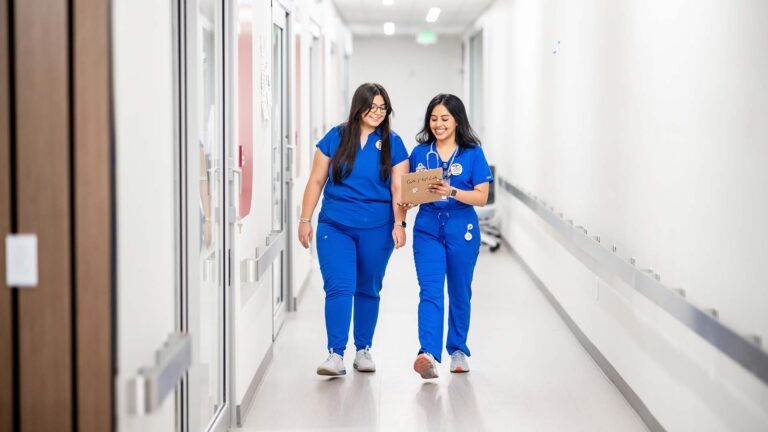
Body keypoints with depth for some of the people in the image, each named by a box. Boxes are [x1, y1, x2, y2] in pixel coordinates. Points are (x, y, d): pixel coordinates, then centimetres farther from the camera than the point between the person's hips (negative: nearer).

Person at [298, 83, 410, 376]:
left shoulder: (392, 143, 3)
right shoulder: (336, 138, 2)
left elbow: (399, 188, -1)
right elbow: (316, 181, 5)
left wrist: (399, 223, -14)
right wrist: (305, 219, 2)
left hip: (376, 228, 1)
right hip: (335, 226, -1)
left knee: (368, 289, 10)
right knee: (339, 288, -11)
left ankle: (363, 350, 23)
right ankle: (336, 354, -12)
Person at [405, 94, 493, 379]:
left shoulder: (472, 154, -1)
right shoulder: (419, 153, 6)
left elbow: (481, 197, -7)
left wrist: (452, 192, -23)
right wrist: (405, 203, -11)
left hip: (462, 230, -1)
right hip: (427, 230, 1)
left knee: (460, 293, 12)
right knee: (430, 292, -13)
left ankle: (458, 350, 28)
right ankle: (429, 354, -24)